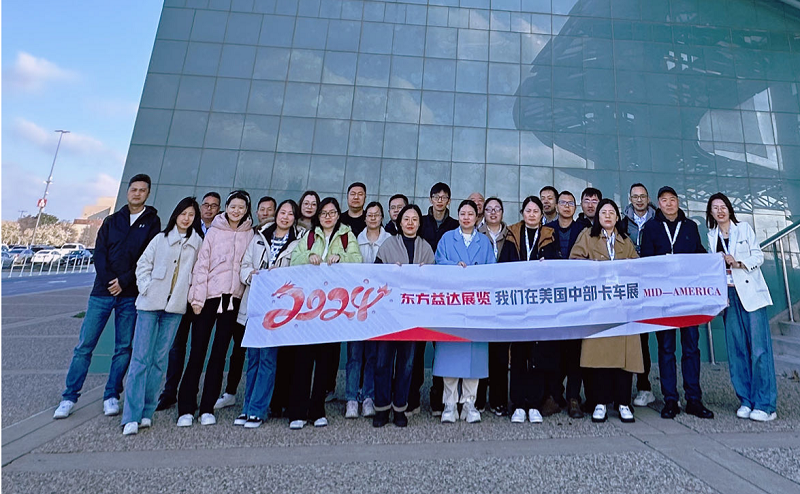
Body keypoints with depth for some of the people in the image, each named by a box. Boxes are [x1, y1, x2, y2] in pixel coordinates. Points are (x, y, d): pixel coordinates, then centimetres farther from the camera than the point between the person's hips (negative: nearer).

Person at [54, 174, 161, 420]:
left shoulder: (152, 222, 5)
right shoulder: (112, 220, 13)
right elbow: (99, 252, 5)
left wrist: (124, 281, -11)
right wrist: (109, 281, -9)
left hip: (130, 295, -2)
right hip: (102, 291, 2)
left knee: (124, 348, 3)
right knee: (85, 345, 3)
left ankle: (111, 396, 15)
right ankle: (69, 397, 15)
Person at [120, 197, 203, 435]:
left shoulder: (197, 243, 9)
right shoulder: (160, 239, 7)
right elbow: (143, 265, 7)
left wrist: (189, 293, 0)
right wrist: (146, 288, -4)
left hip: (175, 307, 1)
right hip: (150, 303, -1)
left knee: (159, 360, 5)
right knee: (141, 358, -4)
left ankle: (147, 412, 13)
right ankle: (131, 416, 0)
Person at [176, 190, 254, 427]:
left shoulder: (250, 234, 9)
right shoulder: (214, 231, 7)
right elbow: (202, 263, 3)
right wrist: (197, 296, -4)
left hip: (234, 297, 1)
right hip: (209, 295, 0)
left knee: (219, 352, 5)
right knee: (197, 351, 0)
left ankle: (207, 408, 13)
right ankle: (186, 408, 9)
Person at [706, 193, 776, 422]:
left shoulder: (744, 228, 6)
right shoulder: (712, 236, 13)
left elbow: (758, 256, 1)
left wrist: (738, 263, -15)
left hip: (750, 293, -3)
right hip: (728, 295, 3)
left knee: (759, 348, -7)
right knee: (736, 350, 3)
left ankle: (764, 405, -1)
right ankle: (746, 401, 11)